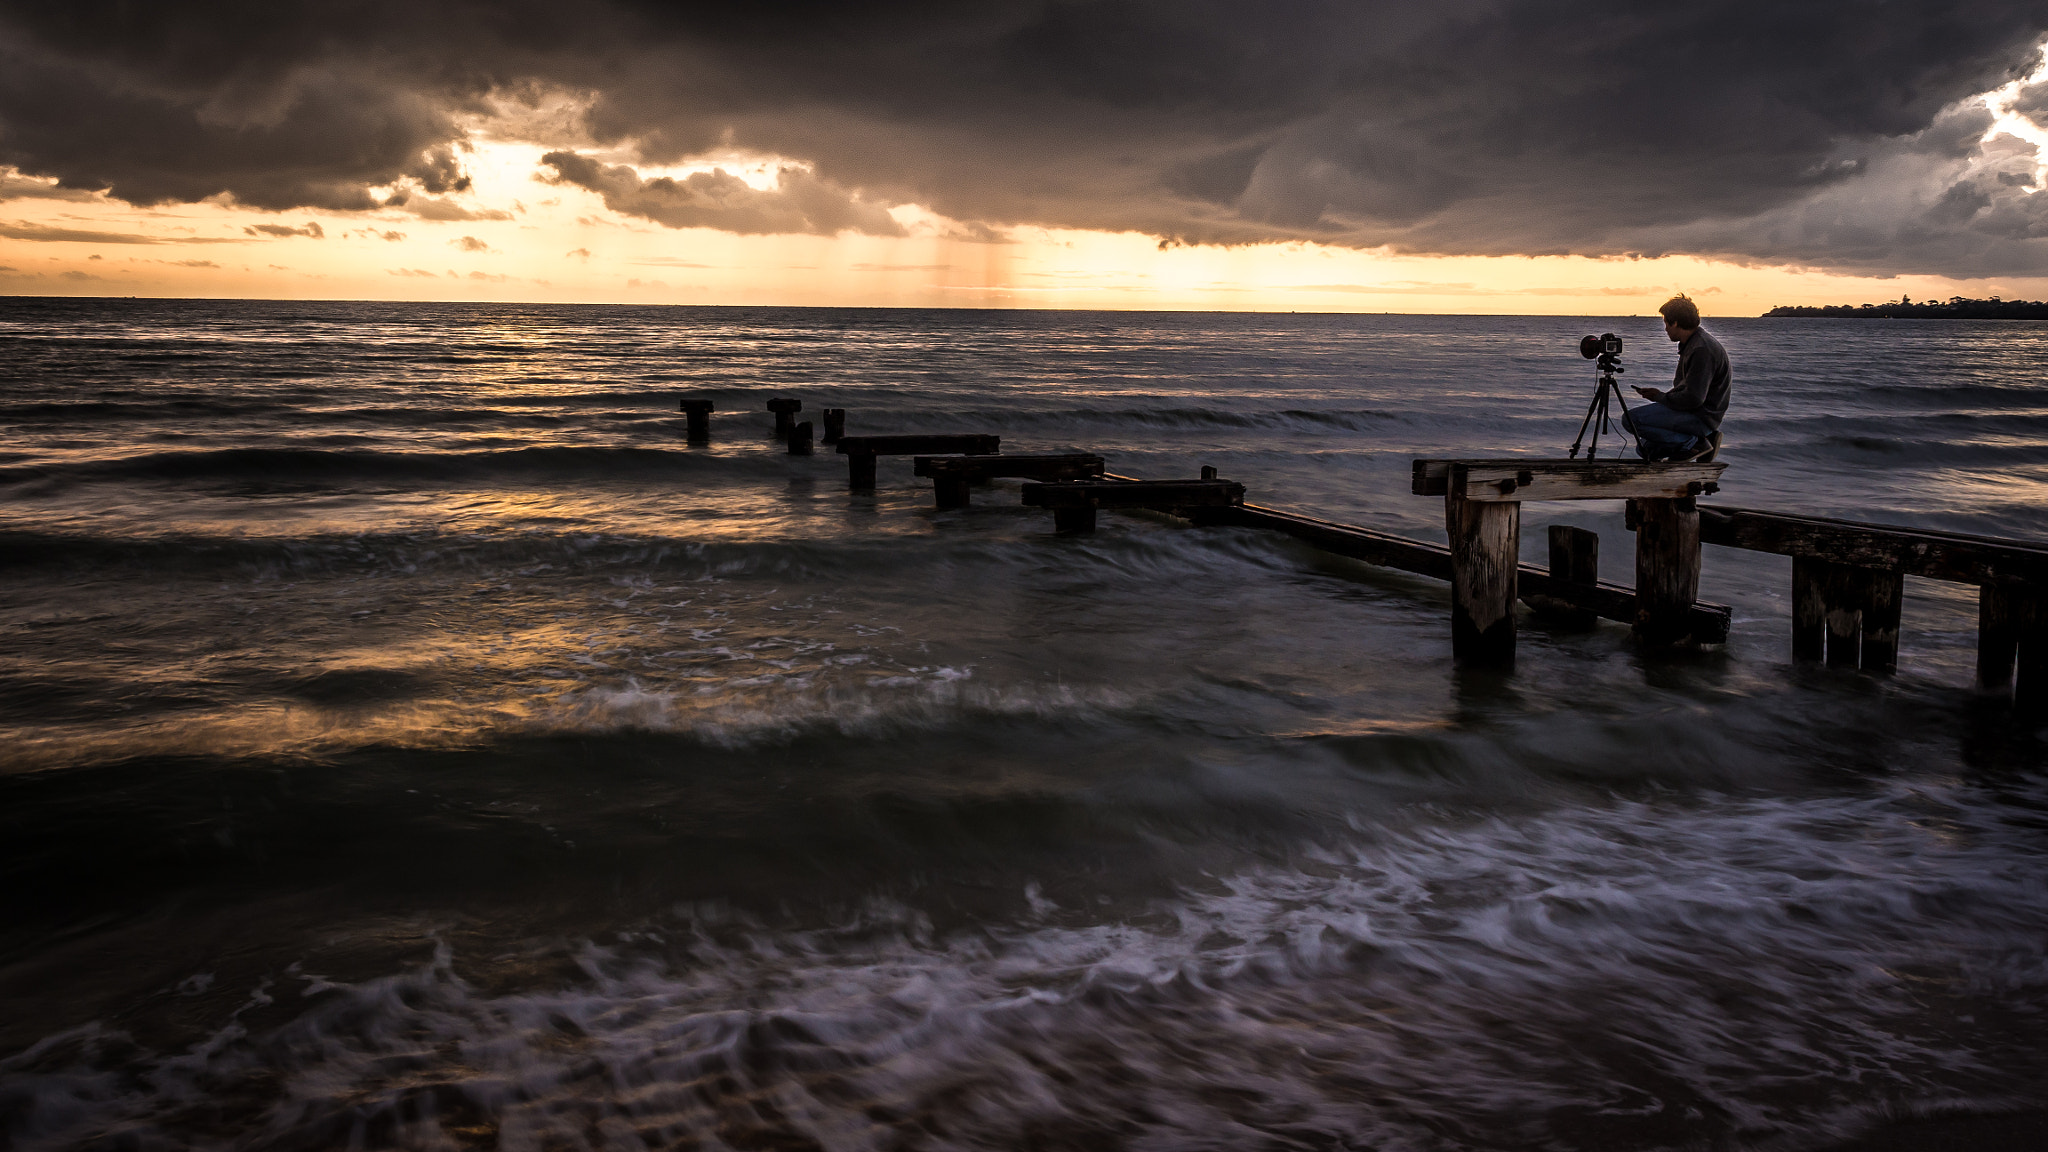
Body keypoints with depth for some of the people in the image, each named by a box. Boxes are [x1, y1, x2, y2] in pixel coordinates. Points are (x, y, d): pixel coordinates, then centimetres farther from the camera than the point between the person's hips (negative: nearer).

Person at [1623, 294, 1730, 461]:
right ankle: (1696, 439, 9)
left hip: (1702, 416, -11)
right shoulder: (1691, 343, 14)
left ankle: (1691, 442, -14)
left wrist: (1660, 397, -10)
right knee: (1645, 448, 19)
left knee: (1631, 419, -20)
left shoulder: (1702, 350, -21)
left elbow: (1693, 398, -26)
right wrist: (1660, 395, 5)